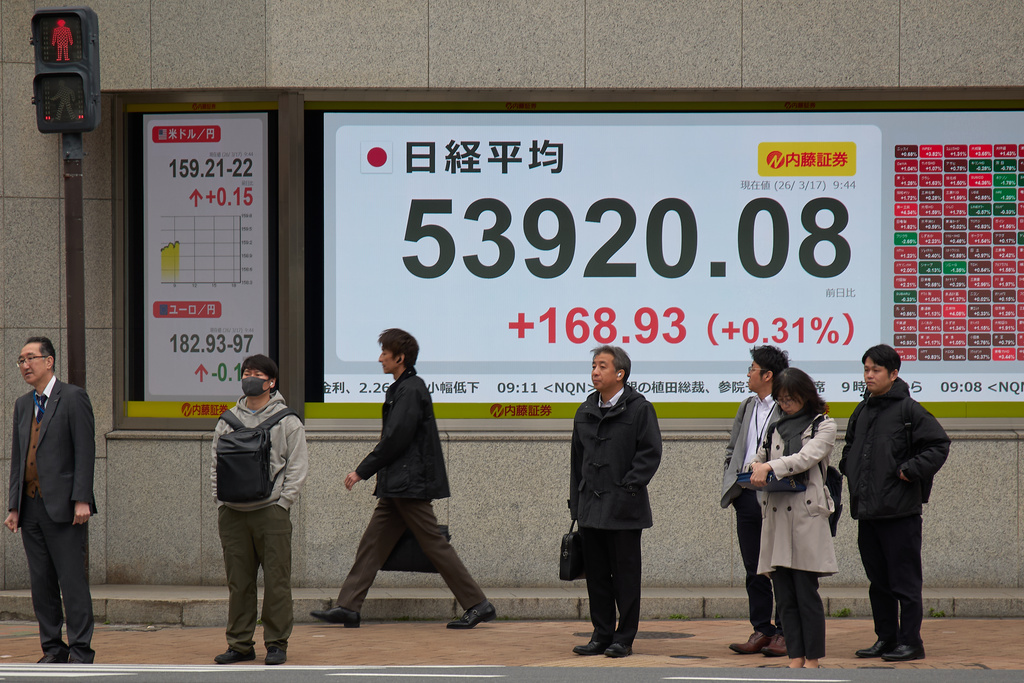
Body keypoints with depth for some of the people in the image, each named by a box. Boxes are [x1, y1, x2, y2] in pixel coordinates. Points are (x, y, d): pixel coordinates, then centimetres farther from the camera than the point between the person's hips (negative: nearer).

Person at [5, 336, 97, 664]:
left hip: (63, 507, -6)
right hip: (31, 508, 6)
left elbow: (85, 452, -9)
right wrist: (14, 507, 10)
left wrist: (81, 500, -16)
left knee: (73, 581, -6)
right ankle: (53, 649, 14)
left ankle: (81, 652, -3)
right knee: (41, 584, 7)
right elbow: (17, 459, 17)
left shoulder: (73, 398, -3)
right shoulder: (22, 405, 16)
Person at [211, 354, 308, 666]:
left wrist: (282, 503, -8)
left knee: (276, 581, -3)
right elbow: (216, 464, 17)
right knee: (238, 581, 5)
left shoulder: (287, 421, 3)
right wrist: (221, 500, 6)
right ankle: (240, 643, 11)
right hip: (232, 512, 4)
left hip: (271, 511, -4)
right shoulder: (228, 420, 14)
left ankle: (276, 643, 4)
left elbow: (297, 466, 0)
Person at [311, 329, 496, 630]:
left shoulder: (411, 391, -14)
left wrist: (362, 471, -12)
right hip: (396, 486, 10)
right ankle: (347, 607, 8)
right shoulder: (402, 389, 16)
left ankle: (478, 604, -2)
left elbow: (395, 439, -18)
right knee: (371, 543, 7)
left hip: (411, 485, -10)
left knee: (434, 544, -6)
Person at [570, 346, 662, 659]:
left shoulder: (639, 409, -4)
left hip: (624, 509, -6)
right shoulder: (585, 412, 13)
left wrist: (628, 489, -14)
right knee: (596, 574, 8)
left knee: (625, 574, 0)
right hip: (591, 509, 6)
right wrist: (576, 501, 12)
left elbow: (650, 453, -8)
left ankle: (624, 638, 6)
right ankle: (601, 635, 15)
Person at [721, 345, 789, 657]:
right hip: (747, 496, 7)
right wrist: (733, 479, 12)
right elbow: (732, 448, 26)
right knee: (754, 569, 9)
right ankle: (761, 631, 14)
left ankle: (784, 633, 4)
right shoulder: (747, 408, 18)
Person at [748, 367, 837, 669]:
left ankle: (812, 658, -2)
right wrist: (758, 471, 0)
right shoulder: (775, 429, 20)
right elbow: (758, 461, 23)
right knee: (785, 595, 3)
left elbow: (807, 457, -10)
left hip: (806, 514, -5)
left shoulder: (824, 426, 5)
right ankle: (795, 658, 7)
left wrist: (770, 468, -17)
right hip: (775, 514, 5)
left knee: (806, 593, -7)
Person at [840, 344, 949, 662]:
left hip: (900, 512, -7)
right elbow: (850, 447, 31)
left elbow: (939, 445, -9)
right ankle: (886, 639, 19)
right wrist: (849, 468, 14)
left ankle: (910, 642, 1)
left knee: (905, 581, -3)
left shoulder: (908, 410, -7)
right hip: (866, 511, 7)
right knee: (878, 581, 12)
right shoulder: (862, 412, 14)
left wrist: (911, 470, -13)